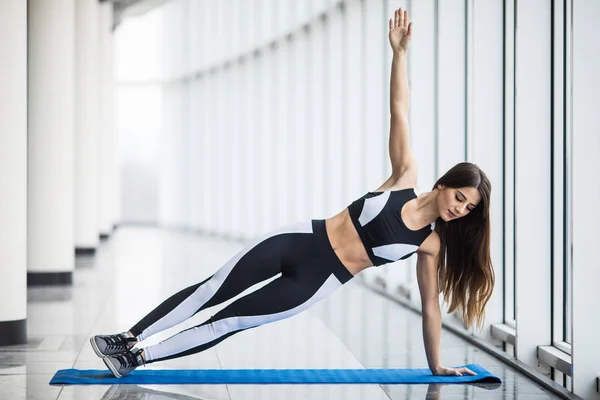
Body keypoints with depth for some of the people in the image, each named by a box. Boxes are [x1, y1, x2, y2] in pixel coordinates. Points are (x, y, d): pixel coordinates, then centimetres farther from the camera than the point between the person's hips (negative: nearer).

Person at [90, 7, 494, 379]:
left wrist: (436, 366, 7)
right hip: (300, 241, 1)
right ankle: (130, 339, 6)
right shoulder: (407, 177, -3)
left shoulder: (432, 243, -3)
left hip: (316, 282, -1)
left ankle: (138, 358, 4)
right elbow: (399, 109, -5)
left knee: (229, 321, -3)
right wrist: (400, 51, -12)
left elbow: (430, 305, 5)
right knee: (212, 289, -3)